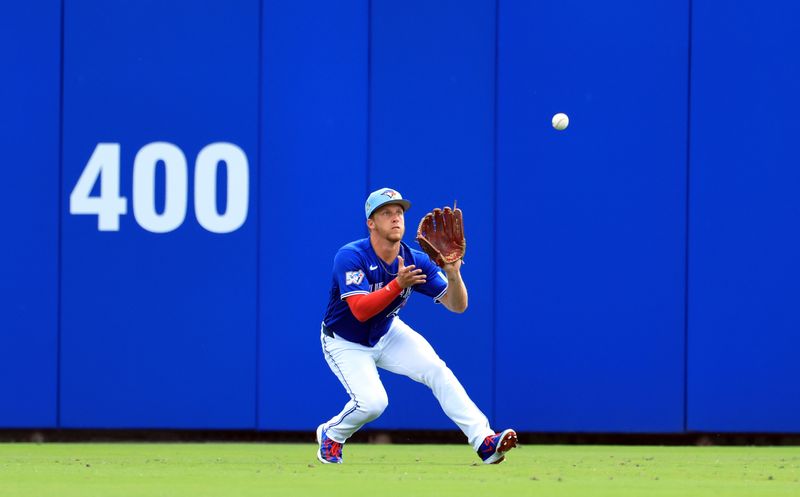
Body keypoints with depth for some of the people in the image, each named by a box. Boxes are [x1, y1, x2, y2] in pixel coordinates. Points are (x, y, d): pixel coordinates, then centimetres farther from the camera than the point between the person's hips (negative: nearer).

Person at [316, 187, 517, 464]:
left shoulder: (415, 261, -14)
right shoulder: (350, 257, -28)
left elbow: (457, 306, -18)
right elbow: (360, 311, -38)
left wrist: (453, 275, -38)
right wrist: (398, 284, -48)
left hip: (387, 335, 5)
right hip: (346, 344, -5)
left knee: (436, 370, -16)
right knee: (372, 402, -22)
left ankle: (484, 441, -18)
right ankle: (330, 436, 10)